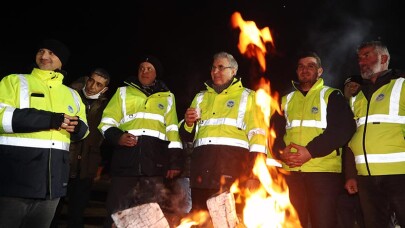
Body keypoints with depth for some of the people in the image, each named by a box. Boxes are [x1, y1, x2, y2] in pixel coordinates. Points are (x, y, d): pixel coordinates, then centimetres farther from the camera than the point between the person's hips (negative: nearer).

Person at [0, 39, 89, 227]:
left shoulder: (72, 95, 18)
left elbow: (83, 129, 19)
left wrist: (76, 126, -7)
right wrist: (51, 120, -16)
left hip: (53, 180, 4)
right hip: (16, 176, -4)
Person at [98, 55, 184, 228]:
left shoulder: (167, 97, 19)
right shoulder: (123, 92, 17)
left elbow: (173, 130, 13)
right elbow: (107, 122, 11)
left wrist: (175, 161, 4)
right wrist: (117, 136, -11)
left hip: (155, 162, 1)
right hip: (125, 159, 0)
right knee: (117, 211, -1)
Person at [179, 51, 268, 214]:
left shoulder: (247, 97, 10)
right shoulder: (201, 97, 23)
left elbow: (258, 136, -1)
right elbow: (187, 136, 26)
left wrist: (254, 175, -11)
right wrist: (188, 124, 2)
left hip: (233, 173, -4)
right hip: (202, 171, 4)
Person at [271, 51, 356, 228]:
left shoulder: (331, 95, 8)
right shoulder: (286, 100, 20)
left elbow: (345, 128, -6)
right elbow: (275, 132, 15)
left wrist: (310, 151, -16)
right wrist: (281, 152, -8)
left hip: (324, 170, -3)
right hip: (290, 171, 4)